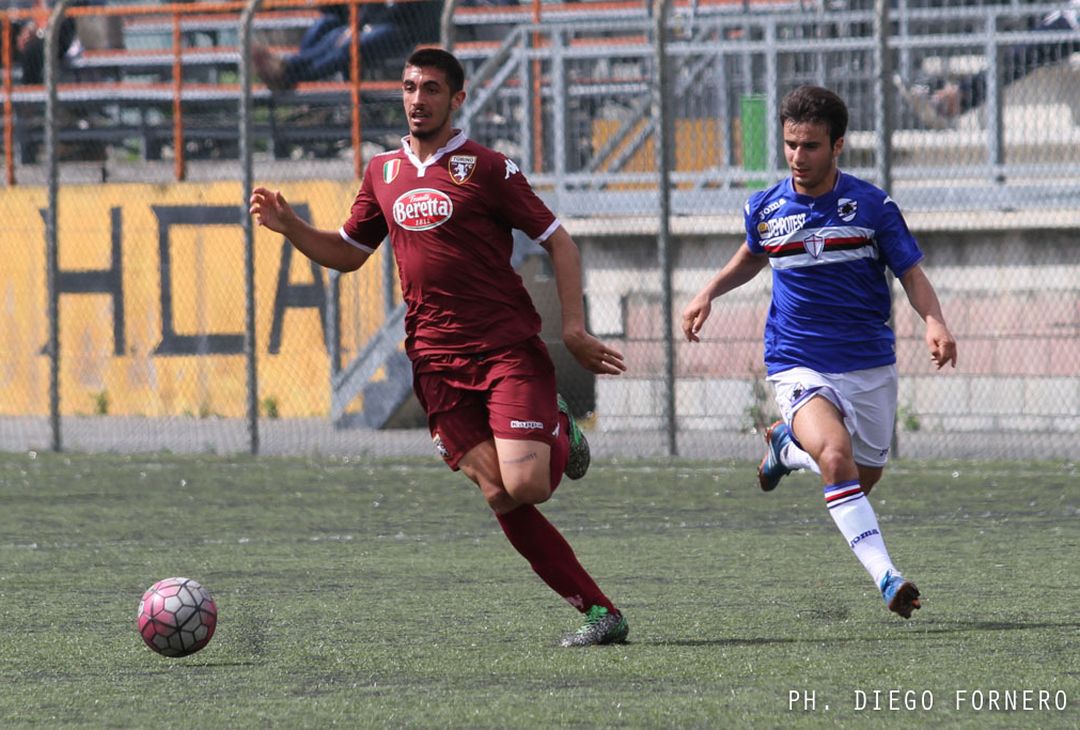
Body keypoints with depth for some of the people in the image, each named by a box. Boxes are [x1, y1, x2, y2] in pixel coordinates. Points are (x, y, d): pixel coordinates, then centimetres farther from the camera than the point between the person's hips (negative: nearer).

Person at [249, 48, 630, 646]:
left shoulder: (486, 169, -3)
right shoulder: (383, 173, 13)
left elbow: (558, 242, 0)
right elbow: (347, 254, 25)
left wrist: (573, 328, -9)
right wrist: (287, 225, 7)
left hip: (508, 348, -4)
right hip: (436, 364, 4)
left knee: (525, 486, -18)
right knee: (499, 496, -8)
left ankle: (559, 436, 18)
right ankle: (598, 612, -1)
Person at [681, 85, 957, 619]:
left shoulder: (872, 206, -6)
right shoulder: (765, 209, 0)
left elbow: (912, 275, 0)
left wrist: (935, 322, -19)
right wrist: (708, 294, 12)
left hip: (869, 364, 1)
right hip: (799, 367, -1)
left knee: (862, 480, 13)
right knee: (835, 455, -28)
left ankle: (787, 445, 42)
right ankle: (886, 578, -29)